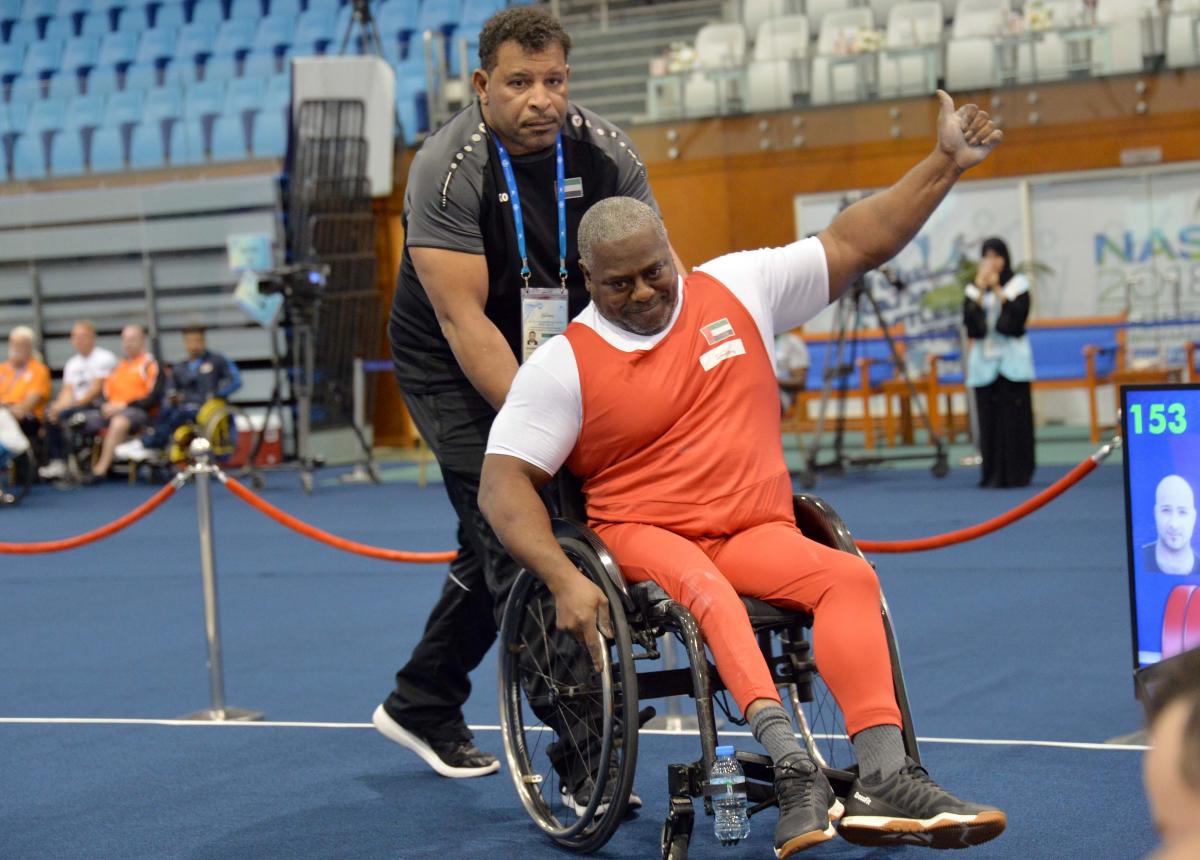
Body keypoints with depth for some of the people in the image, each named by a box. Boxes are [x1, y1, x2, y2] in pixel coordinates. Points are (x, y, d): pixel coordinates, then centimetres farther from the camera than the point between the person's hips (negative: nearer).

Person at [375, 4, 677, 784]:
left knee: (496, 540, 10)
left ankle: (421, 705, 30)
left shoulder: (607, 155, -13)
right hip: (450, 368, -5)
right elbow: (463, 319, -29)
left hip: (551, 356, 5)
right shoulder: (448, 169, -24)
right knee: (512, 536, -16)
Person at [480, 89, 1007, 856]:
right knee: (704, 588, -37)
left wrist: (947, 162, 5)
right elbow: (504, 484, -6)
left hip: (756, 532, 3)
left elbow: (855, 245, 12)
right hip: (640, 533, -3)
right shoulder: (565, 363, -2)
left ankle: (882, 778, -40)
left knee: (851, 578, -27)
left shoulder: (737, 289, 8)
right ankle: (791, 762, -50)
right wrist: (564, 580, -21)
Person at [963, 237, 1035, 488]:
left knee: (1014, 417, -6)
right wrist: (981, 287, -7)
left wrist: (997, 289, -9)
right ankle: (993, 474, -2)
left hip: (1012, 358, -2)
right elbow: (969, 320, -3)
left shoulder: (1018, 284, 6)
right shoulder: (974, 289, 11)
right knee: (989, 417, -4)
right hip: (984, 358, 2)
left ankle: (1017, 473, -2)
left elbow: (1017, 315, -8)